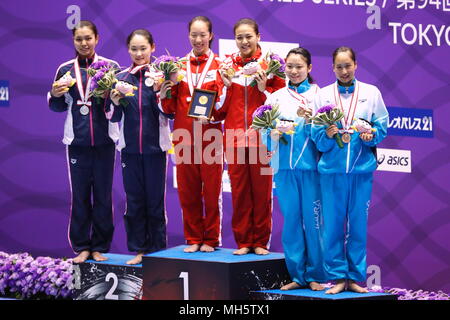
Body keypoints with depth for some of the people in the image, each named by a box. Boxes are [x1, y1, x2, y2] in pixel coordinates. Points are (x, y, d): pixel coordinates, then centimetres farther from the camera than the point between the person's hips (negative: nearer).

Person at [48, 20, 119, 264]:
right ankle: (82, 247, 9)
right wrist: (55, 95, -5)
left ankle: (100, 247, 11)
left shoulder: (110, 66, 3)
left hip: (104, 140, -1)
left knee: (103, 195, 3)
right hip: (77, 140, 1)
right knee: (79, 195, 2)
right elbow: (59, 107, 15)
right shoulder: (65, 70, 8)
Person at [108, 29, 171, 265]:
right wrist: (115, 102, -11)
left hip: (155, 147, -2)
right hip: (130, 146, 2)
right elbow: (114, 118, 8)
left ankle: (157, 250, 9)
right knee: (134, 201, 5)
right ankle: (138, 250, 13)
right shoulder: (121, 78, 6)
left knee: (155, 201, 2)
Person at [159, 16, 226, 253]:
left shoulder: (220, 66, 2)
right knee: (187, 191, 5)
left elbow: (225, 104, -2)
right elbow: (170, 108, 9)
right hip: (184, 137, 3)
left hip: (210, 137, -2)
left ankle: (210, 240, 10)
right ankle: (193, 239, 15)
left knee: (211, 191, 0)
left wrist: (211, 115, -20)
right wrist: (165, 94, -10)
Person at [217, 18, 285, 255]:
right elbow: (221, 109, 9)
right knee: (239, 190, 3)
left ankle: (261, 242, 8)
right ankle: (243, 241, 10)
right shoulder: (228, 65, 9)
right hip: (235, 136, 2)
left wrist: (264, 89, -13)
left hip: (262, 136, -2)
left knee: (261, 189, 0)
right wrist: (226, 86, -7)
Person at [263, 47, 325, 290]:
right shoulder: (276, 97, 12)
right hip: (285, 165, 3)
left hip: (311, 164, -3)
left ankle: (314, 275, 6)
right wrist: (274, 132, -12)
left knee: (312, 219, -2)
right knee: (291, 218, 5)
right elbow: (265, 131, 9)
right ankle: (297, 275, 12)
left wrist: (311, 119, -19)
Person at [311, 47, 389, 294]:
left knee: (358, 222, 2)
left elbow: (382, 125, 5)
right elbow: (316, 133, 4)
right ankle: (338, 277, 6)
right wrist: (327, 135, -16)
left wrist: (371, 135, -14)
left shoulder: (371, 93, 7)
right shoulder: (323, 95, 8)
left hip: (362, 166, 0)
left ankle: (355, 277, 9)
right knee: (333, 223, -1)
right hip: (332, 167, 0)